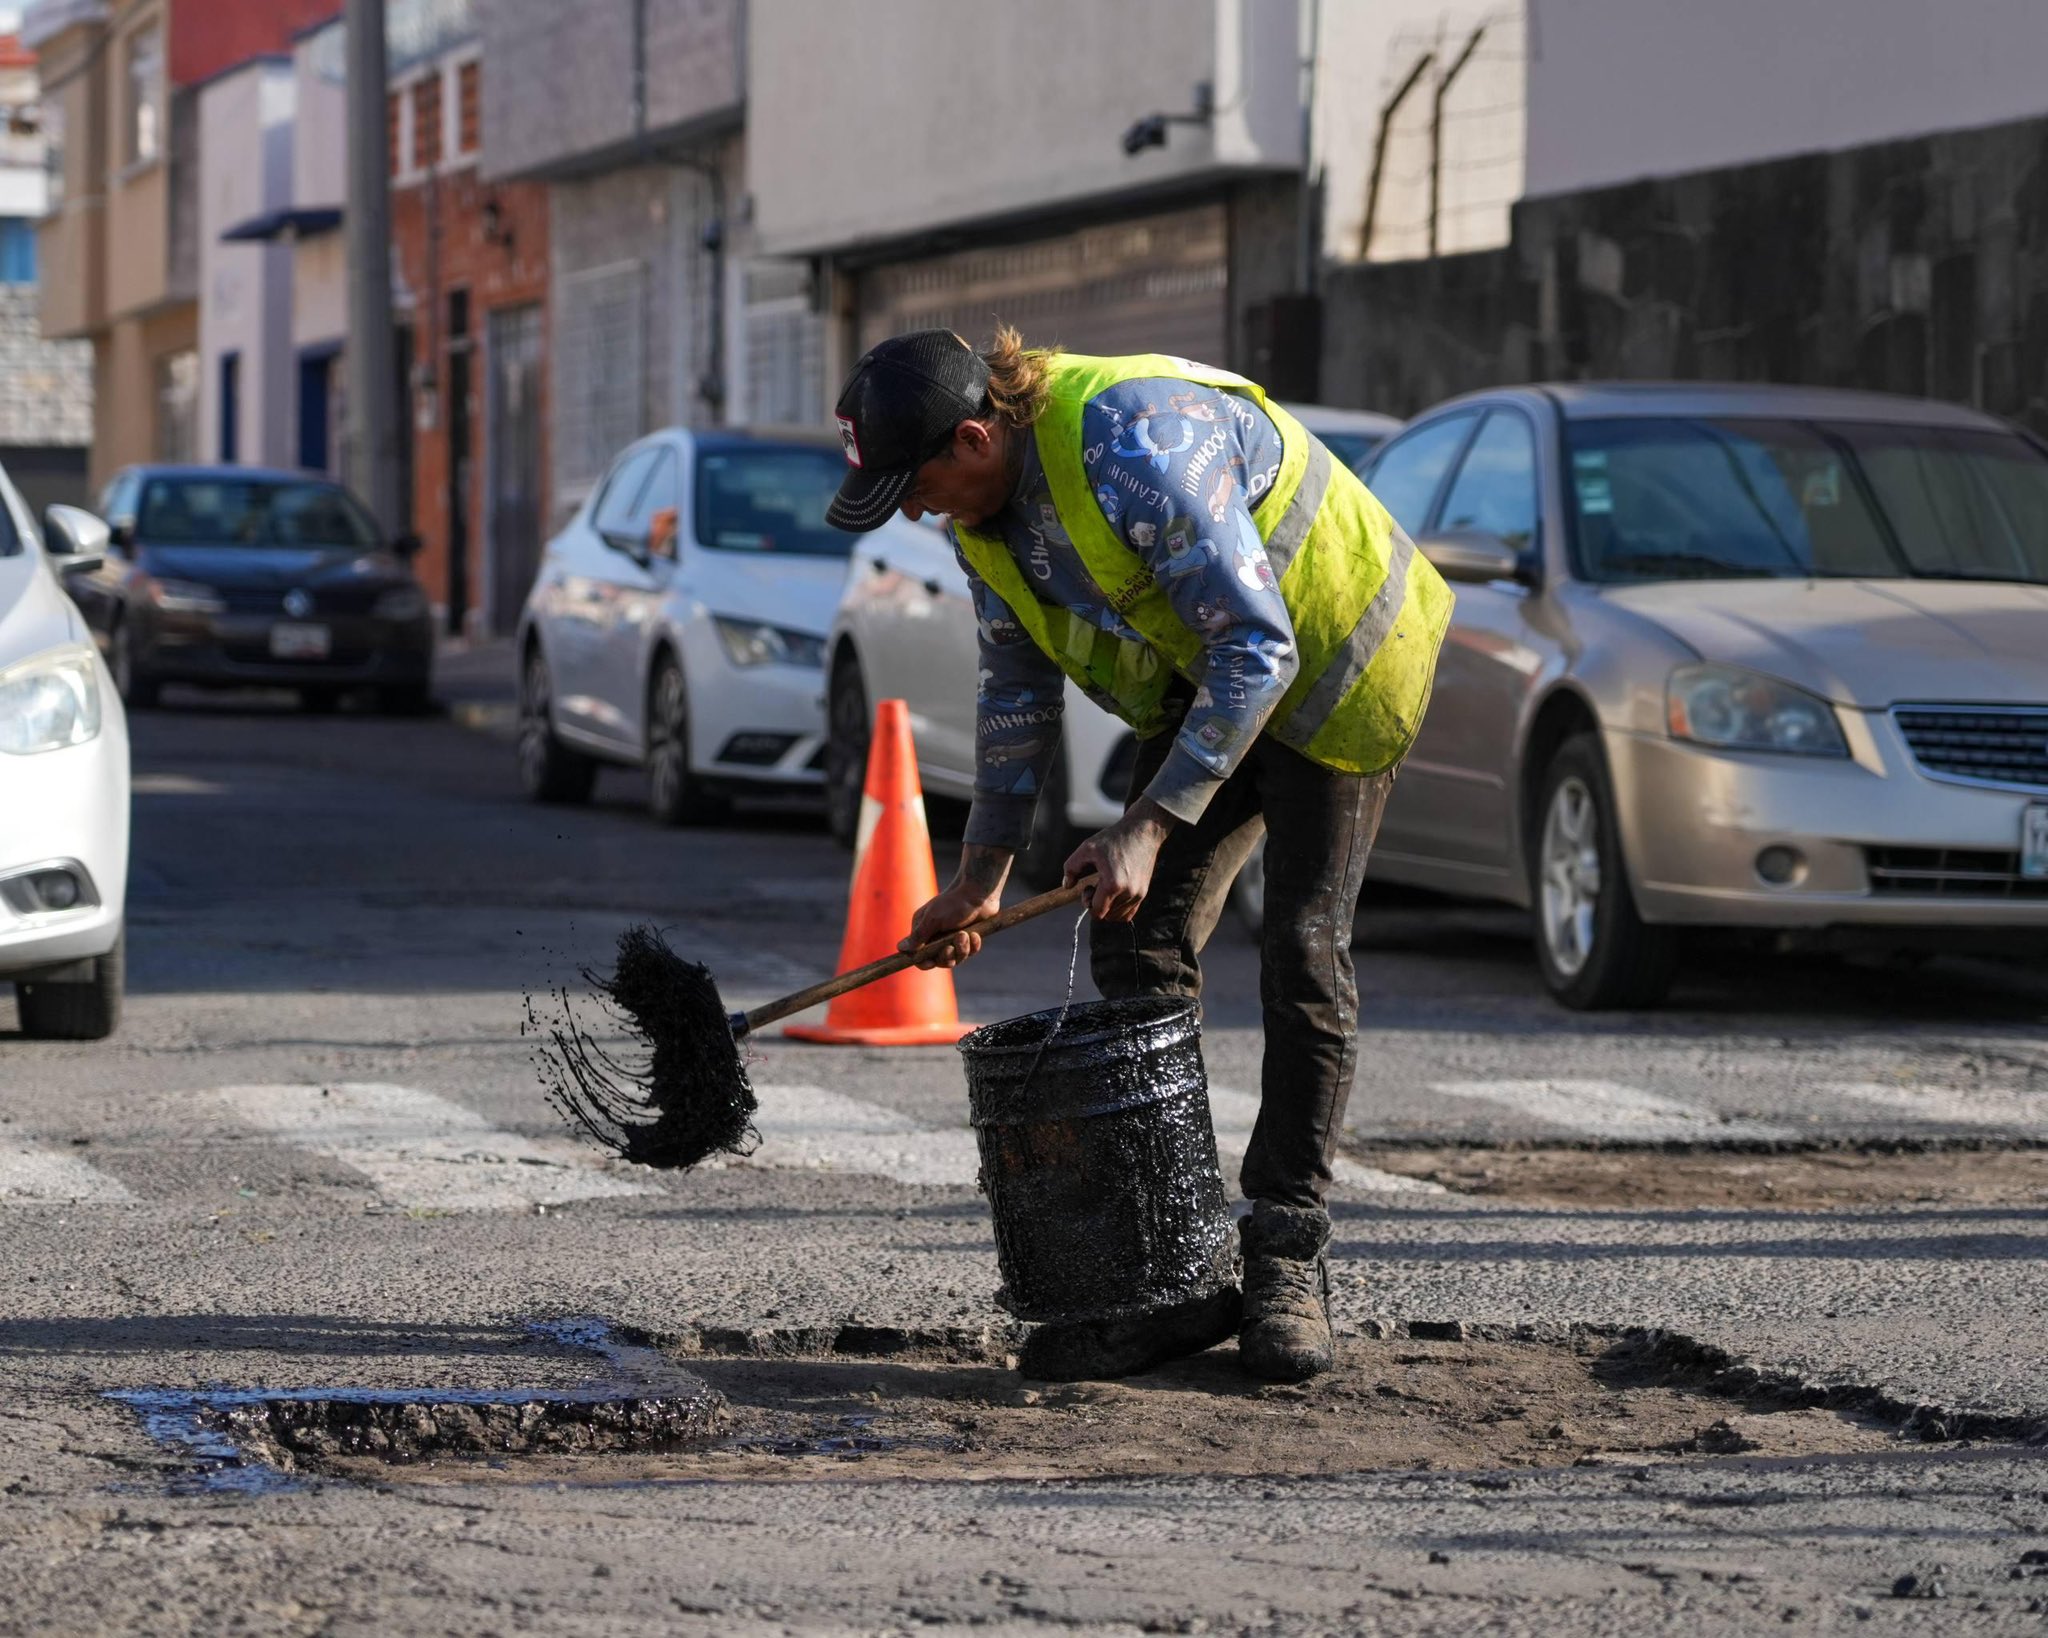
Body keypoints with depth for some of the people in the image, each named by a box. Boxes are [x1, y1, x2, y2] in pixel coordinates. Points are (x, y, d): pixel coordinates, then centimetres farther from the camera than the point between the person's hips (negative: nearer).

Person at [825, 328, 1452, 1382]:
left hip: (1328, 661, -8)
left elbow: (1258, 648, -32)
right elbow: (1018, 687, 8)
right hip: (1201, 684, 8)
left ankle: (1286, 1259, -1)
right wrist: (982, 875, 5)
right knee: (1136, 948, -4)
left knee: (1302, 958, -11)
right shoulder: (985, 503, -6)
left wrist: (1149, 829, -33)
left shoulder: (1135, 447, -34)